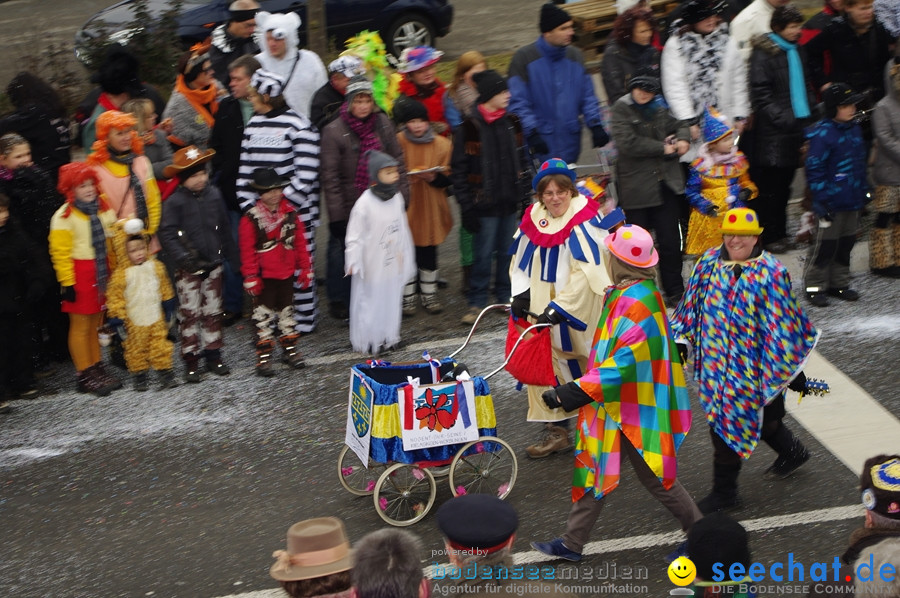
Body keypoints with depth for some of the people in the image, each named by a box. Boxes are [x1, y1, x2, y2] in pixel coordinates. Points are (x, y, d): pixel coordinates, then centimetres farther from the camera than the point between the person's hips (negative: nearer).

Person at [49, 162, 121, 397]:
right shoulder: (64, 216, -12)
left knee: (95, 324, 15)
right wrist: (67, 283, -16)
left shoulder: (102, 208, 9)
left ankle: (96, 368, 24)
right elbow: (60, 252, -14)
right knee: (80, 326, 1)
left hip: (101, 272, 6)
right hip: (80, 275, -6)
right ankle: (84, 375, 6)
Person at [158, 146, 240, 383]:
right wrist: (183, 256, -28)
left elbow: (224, 229, 9)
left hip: (213, 265, 4)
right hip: (188, 269, -4)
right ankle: (191, 360, 10)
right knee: (189, 313, 1)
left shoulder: (214, 195, 1)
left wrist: (234, 259, 12)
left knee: (213, 311, 12)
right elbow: (167, 234, -16)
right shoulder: (175, 201, -12)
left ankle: (213, 355, 24)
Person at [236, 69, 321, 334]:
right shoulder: (253, 125, 12)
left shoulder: (299, 126, -9)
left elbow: (305, 176, -13)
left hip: (295, 213, -6)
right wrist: (247, 204, 4)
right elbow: (245, 169, 14)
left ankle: (304, 318, 13)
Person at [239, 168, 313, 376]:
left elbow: (300, 242, 5)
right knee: (263, 314, 2)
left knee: (286, 310, 17)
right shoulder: (251, 218, -13)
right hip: (264, 276, -4)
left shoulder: (290, 213, 0)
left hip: (287, 273, 4)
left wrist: (305, 268, 5)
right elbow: (247, 250, -11)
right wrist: (250, 276, -12)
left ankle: (290, 349, 29)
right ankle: (264, 356, 7)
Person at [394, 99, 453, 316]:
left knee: (428, 253, 8)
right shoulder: (398, 142, -3)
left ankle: (430, 295, 22)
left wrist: (433, 177, -18)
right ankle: (408, 297, 14)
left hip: (430, 208, 1)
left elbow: (447, 178, 2)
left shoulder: (442, 144, 1)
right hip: (405, 207, -1)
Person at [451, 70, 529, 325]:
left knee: (508, 250, 12)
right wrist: (467, 206, -11)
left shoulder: (512, 124, 6)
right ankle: (476, 302, 13)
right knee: (484, 254, 0)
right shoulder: (469, 128, -10)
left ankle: (505, 295, 27)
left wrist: (524, 193, 12)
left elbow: (521, 160, 16)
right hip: (485, 203, -5)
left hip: (510, 200, 5)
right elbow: (458, 170, -8)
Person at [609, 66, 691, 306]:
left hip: (665, 183, 4)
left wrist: (682, 139, -1)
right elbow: (627, 143, -17)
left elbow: (679, 125, 24)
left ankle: (674, 290, 15)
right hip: (636, 185, -4)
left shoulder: (660, 107, 11)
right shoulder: (621, 109, -4)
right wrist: (663, 148, -10)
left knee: (670, 239, 4)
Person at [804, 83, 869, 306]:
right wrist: (821, 199, -19)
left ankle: (839, 284, 26)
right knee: (826, 243, -1)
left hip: (853, 200, 8)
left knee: (846, 242, 15)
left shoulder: (855, 129, 9)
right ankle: (815, 286, 11)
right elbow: (815, 169, -16)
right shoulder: (823, 134, -16)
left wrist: (865, 188, 20)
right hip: (833, 201, -8)